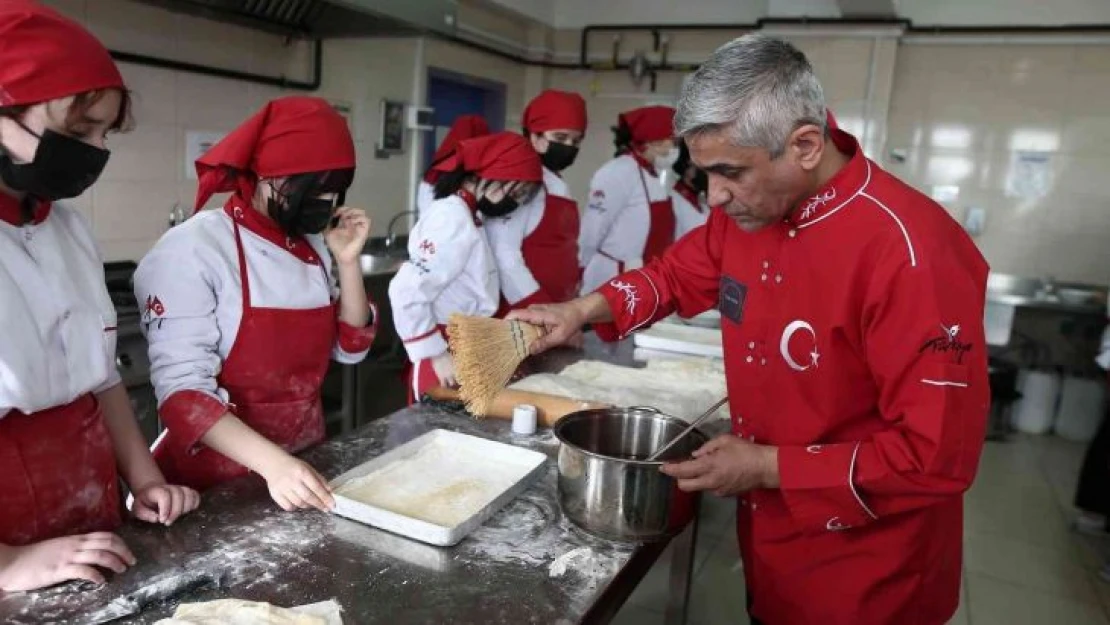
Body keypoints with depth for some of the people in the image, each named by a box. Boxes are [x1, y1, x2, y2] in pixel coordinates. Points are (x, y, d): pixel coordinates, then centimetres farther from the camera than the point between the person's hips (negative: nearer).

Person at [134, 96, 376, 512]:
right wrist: (272, 462, -32)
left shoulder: (314, 246, 3)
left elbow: (349, 349, 5)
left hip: (305, 460, 6)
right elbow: (181, 387, -21)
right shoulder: (194, 249, -16)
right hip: (217, 476, -6)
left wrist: (348, 261, -8)